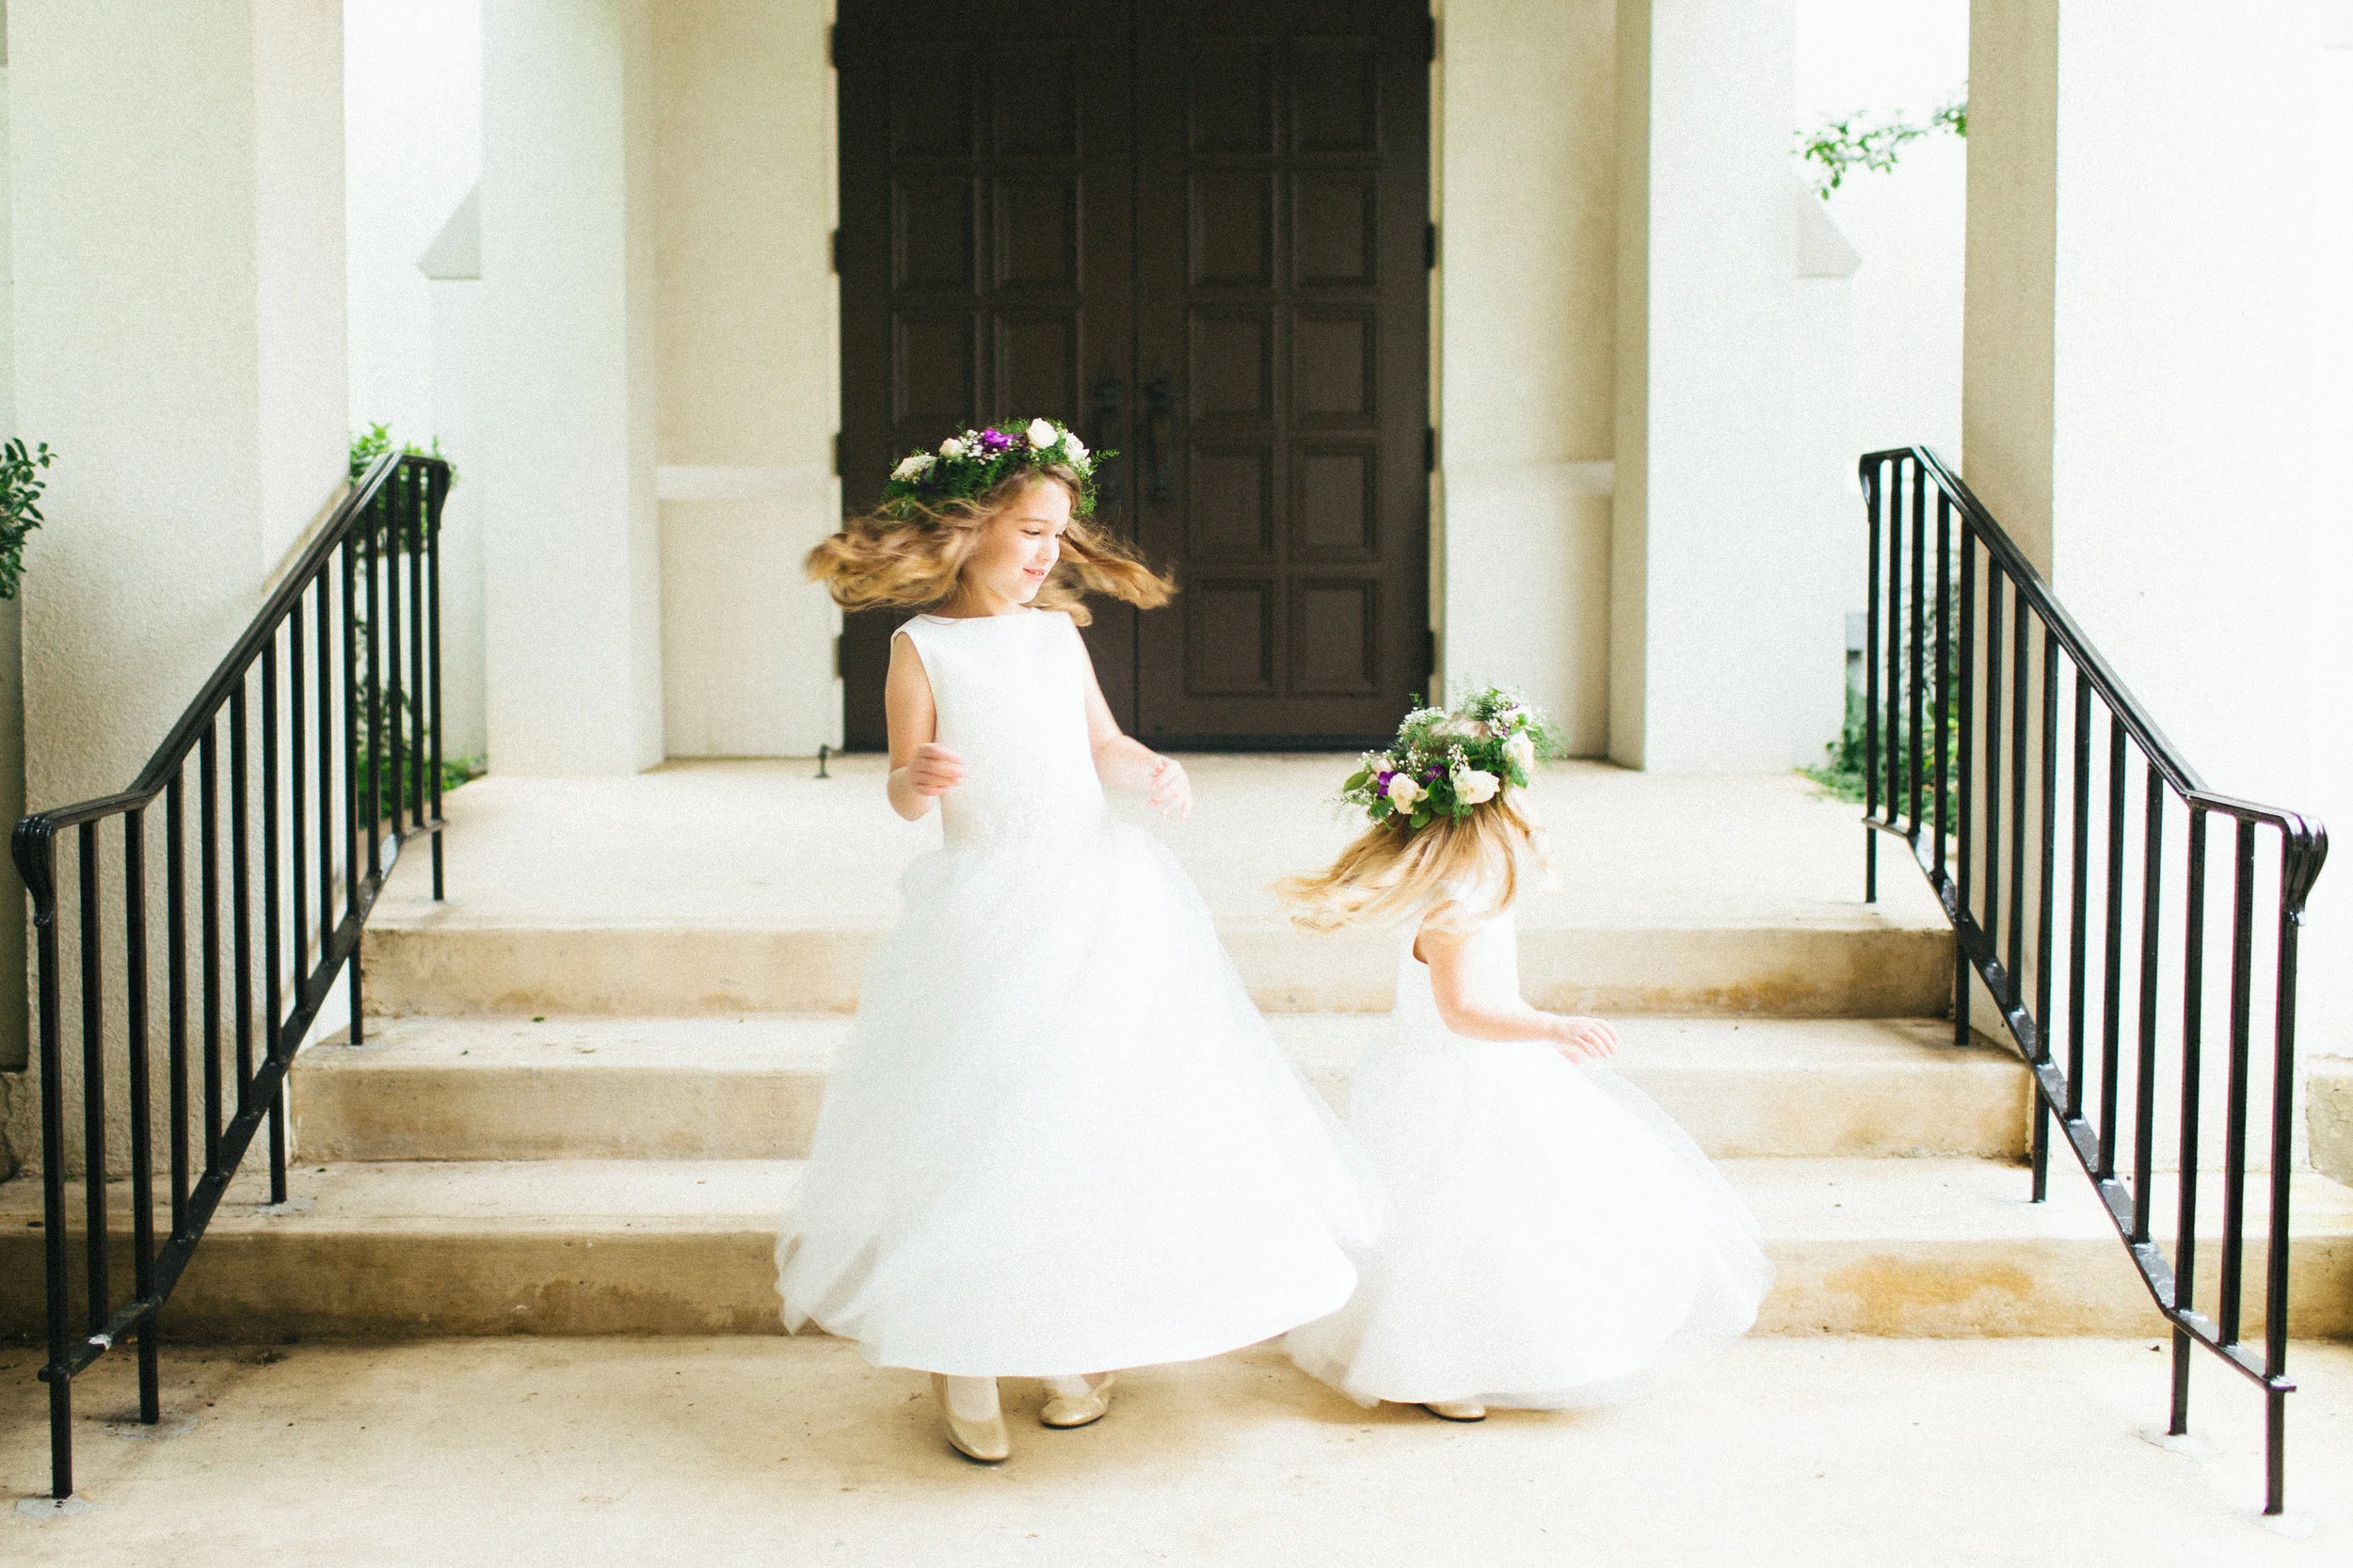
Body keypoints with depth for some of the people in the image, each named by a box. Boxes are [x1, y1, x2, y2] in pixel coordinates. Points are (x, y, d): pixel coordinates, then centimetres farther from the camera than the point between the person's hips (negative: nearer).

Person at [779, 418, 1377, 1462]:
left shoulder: (1059, 632, 9)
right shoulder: (923, 647, -4)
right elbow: (903, 793, -6)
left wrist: (1153, 771, -1)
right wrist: (918, 780, -28)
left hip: (1098, 893, 5)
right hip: (986, 907, -4)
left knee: (1101, 1111, 7)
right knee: (981, 1125, -2)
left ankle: (1073, 1346, 24)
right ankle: (961, 1359, 14)